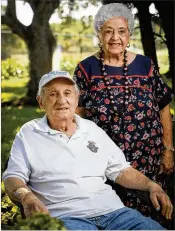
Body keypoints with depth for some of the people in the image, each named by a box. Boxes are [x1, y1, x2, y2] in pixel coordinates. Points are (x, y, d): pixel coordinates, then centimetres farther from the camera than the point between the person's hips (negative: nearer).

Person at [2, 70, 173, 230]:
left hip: (112, 209, 4)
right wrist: (27, 197, -17)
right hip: (65, 215, -4)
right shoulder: (28, 134, 11)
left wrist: (151, 186, 6)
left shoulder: (93, 129, 21)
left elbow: (120, 170, 22)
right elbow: (13, 177, 5)